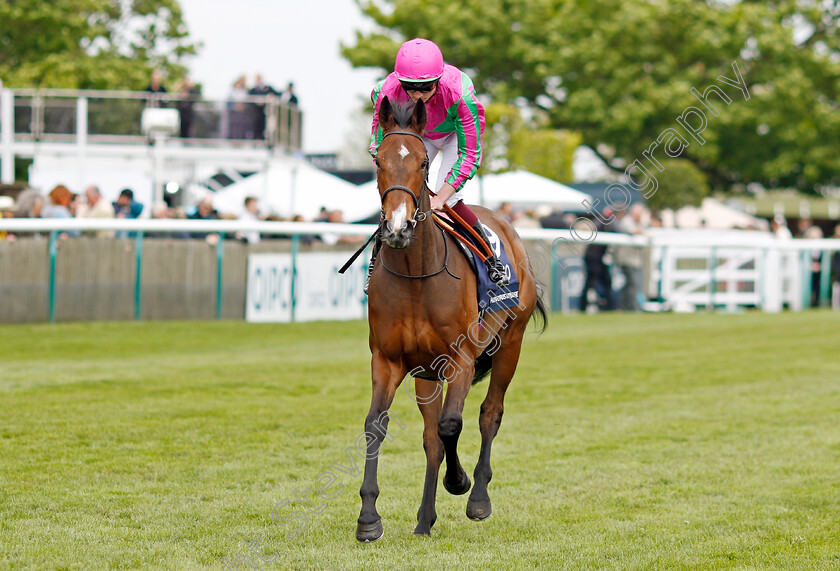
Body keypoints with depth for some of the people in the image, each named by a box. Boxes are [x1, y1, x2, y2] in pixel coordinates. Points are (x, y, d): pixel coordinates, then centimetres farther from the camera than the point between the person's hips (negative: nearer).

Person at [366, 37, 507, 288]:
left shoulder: (459, 93, -42)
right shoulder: (386, 94, -35)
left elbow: (470, 154, -33)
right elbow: (380, 147, -21)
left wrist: (440, 198, -37)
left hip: (455, 134, -2)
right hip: (416, 136, 3)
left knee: (449, 200, -20)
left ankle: (492, 257, 0)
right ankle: (376, 262, 11)